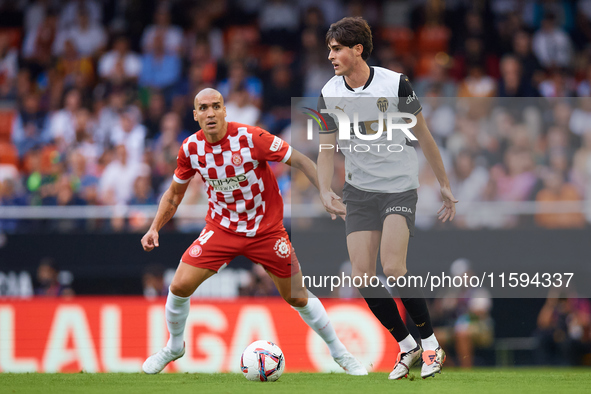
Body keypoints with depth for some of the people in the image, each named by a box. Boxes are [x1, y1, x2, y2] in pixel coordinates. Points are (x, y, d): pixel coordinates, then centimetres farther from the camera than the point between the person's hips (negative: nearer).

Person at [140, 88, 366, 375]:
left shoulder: (251, 138, -22)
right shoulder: (190, 148, -10)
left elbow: (300, 161, -14)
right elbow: (174, 193, 7)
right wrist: (155, 228, -3)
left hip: (266, 230, -2)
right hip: (221, 229, 2)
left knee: (298, 297, 2)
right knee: (180, 286, -11)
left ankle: (339, 353, 23)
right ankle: (174, 347, 16)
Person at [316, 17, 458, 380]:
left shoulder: (395, 84, -12)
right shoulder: (330, 94, -2)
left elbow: (423, 135, -2)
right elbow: (327, 149, 5)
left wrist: (444, 184, 4)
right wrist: (325, 190, -13)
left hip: (400, 186, -4)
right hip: (359, 190, 4)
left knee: (393, 269, -21)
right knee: (363, 276, -6)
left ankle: (431, 345, -5)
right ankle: (407, 346, 12)